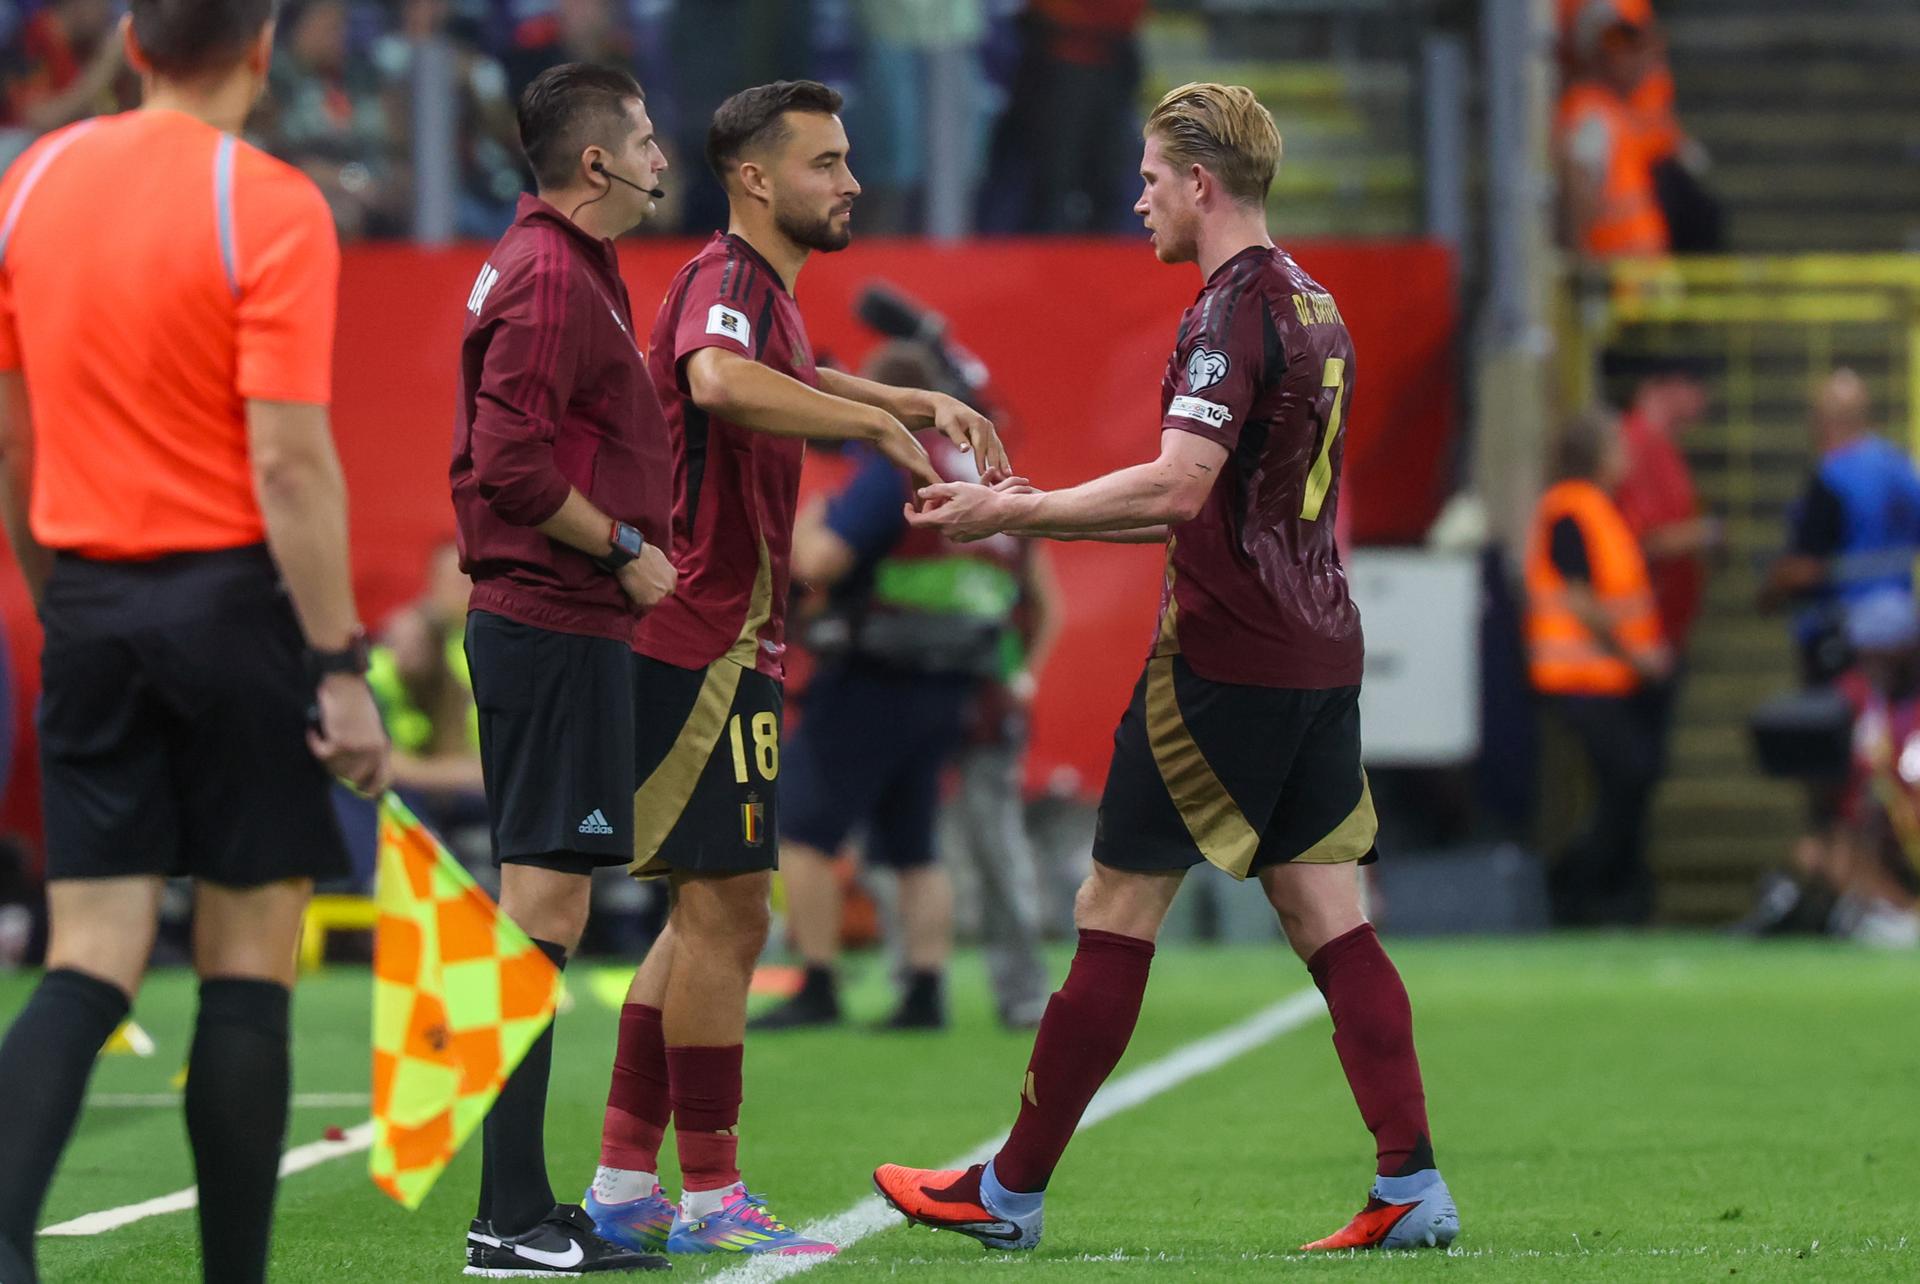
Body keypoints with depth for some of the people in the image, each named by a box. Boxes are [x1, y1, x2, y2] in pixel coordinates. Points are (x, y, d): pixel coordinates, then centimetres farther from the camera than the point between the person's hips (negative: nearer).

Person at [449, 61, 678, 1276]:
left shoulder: (569, 267, 17)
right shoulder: (549, 278, -14)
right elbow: (512, 466, -22)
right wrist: (625, 552, -13)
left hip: (546, 620, 11)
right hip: (556, 627, -11)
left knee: (545, 909, 12)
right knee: (544, 906, -10)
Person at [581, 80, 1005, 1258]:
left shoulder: (764, 294, 18)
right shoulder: (725, 283, -15)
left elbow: (795, 382, 41)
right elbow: (720, 380, -39)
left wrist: (921, 402, 25)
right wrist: (880, 423, -33)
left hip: (716, 648, 10)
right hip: (707, 644, -10)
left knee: (711, 917, 13)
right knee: (724, 913, -7)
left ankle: (624, 1185, 16)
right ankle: (710, 1197, -4)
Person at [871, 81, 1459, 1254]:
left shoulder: (1234, 309, -14)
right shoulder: (1314, 307, 16)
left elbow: (1178, 487, -25)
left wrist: (1015, 511, -15)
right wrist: (1048, 516, 24)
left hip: (1226, 662, -9)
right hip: (1320, 656, 9)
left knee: (1116, 916, -1)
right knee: (1327, 914, 5)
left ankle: (1012, 1191, 6)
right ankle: (1413, 1188, -4)